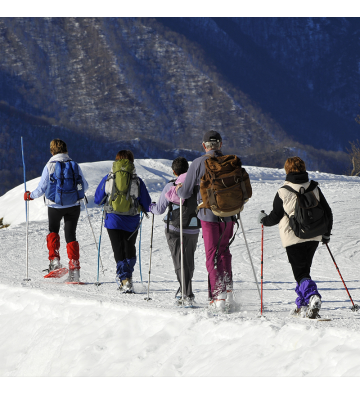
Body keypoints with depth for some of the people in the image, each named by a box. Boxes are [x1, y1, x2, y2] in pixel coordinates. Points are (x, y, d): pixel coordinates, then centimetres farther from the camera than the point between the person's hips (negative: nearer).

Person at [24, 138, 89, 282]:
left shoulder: (49, 166, -9)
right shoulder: (75, 165, -1)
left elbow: (41, 189, -7)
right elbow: (84, 186, 7)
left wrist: (30, 196, 12)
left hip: (55, 206, -2)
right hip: (73, 205, 2)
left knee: (53, 230, 23)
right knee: (70, 235, 8)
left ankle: (54, 260, 6)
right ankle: (74, 269, -3)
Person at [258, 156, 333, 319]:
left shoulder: (283, 192, -8)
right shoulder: (314, 188, 3)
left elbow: (275, 217, -1)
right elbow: (327, 212, 9)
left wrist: (264, 220, 21)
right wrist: (326, 232, 23)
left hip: (293, 238, -4)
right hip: (313, 237, 4)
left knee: (301, 273, -3)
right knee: (305, 270, 20)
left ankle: (312, 296, -29)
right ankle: (302, 305, 21)